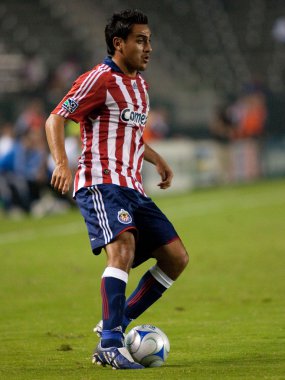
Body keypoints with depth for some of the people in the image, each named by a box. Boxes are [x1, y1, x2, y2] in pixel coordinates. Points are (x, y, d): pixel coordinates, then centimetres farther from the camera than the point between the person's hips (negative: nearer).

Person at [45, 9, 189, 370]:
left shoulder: (139, 84, 20)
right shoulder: (99, 79, -6)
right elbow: (55, 119, -12)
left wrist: (157, 160, 25)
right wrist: (61, 163, -27)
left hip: (132, 188, 9)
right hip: (101, 183, -9)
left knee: (176, 257, 2)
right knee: (123, 247, -28)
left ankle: (117, 324, 8)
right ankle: (110, 344, -30)